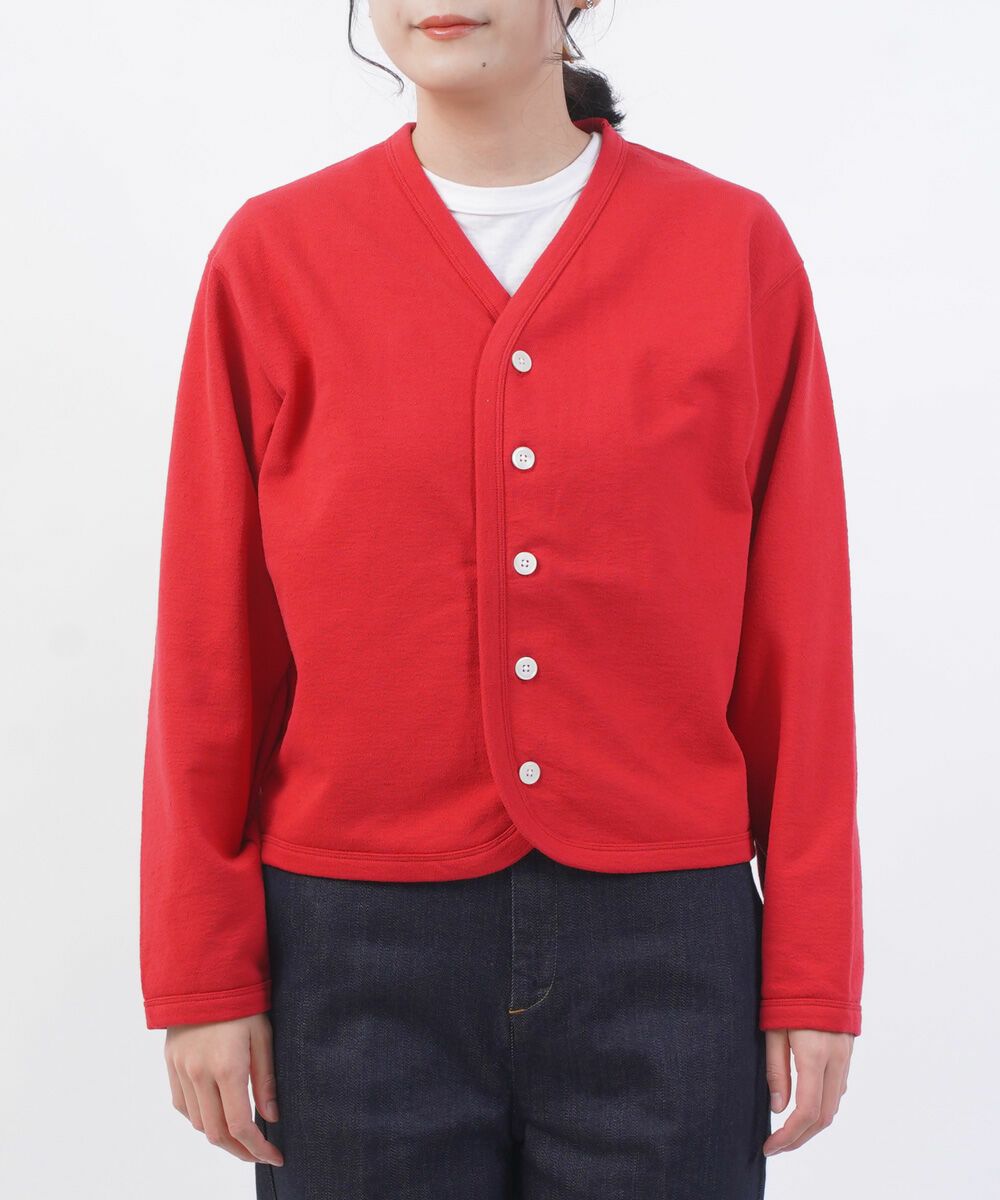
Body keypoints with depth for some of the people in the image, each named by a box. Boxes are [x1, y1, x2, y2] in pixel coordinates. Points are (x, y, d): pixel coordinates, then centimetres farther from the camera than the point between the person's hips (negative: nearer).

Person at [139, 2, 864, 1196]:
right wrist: (201, 975, 1)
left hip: (664, 954, 0)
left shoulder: (737, 248, 0)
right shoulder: (274, 256, 0)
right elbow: (211, 652, 2)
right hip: (361, 959, 0)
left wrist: (813, 977, 1)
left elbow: (799, 643, 1)